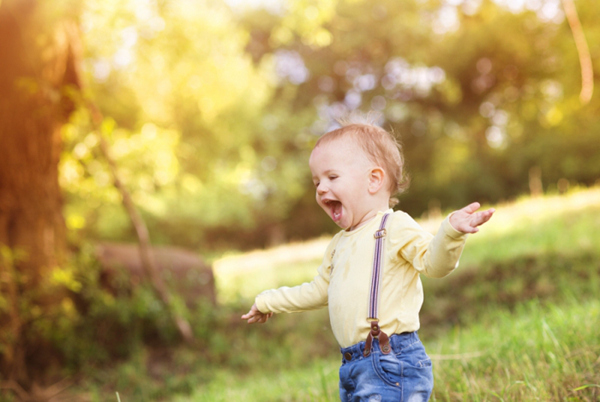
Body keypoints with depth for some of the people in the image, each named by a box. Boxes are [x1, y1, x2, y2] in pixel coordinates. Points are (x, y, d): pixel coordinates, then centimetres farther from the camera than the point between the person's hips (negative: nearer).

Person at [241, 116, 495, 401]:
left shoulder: (395, 227, -6)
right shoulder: (339, 243, 20)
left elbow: (434, 263, -18)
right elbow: (319, 290, 33)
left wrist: (451, 232, -37)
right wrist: (268, 302, 39)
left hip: (391, 362, -9)